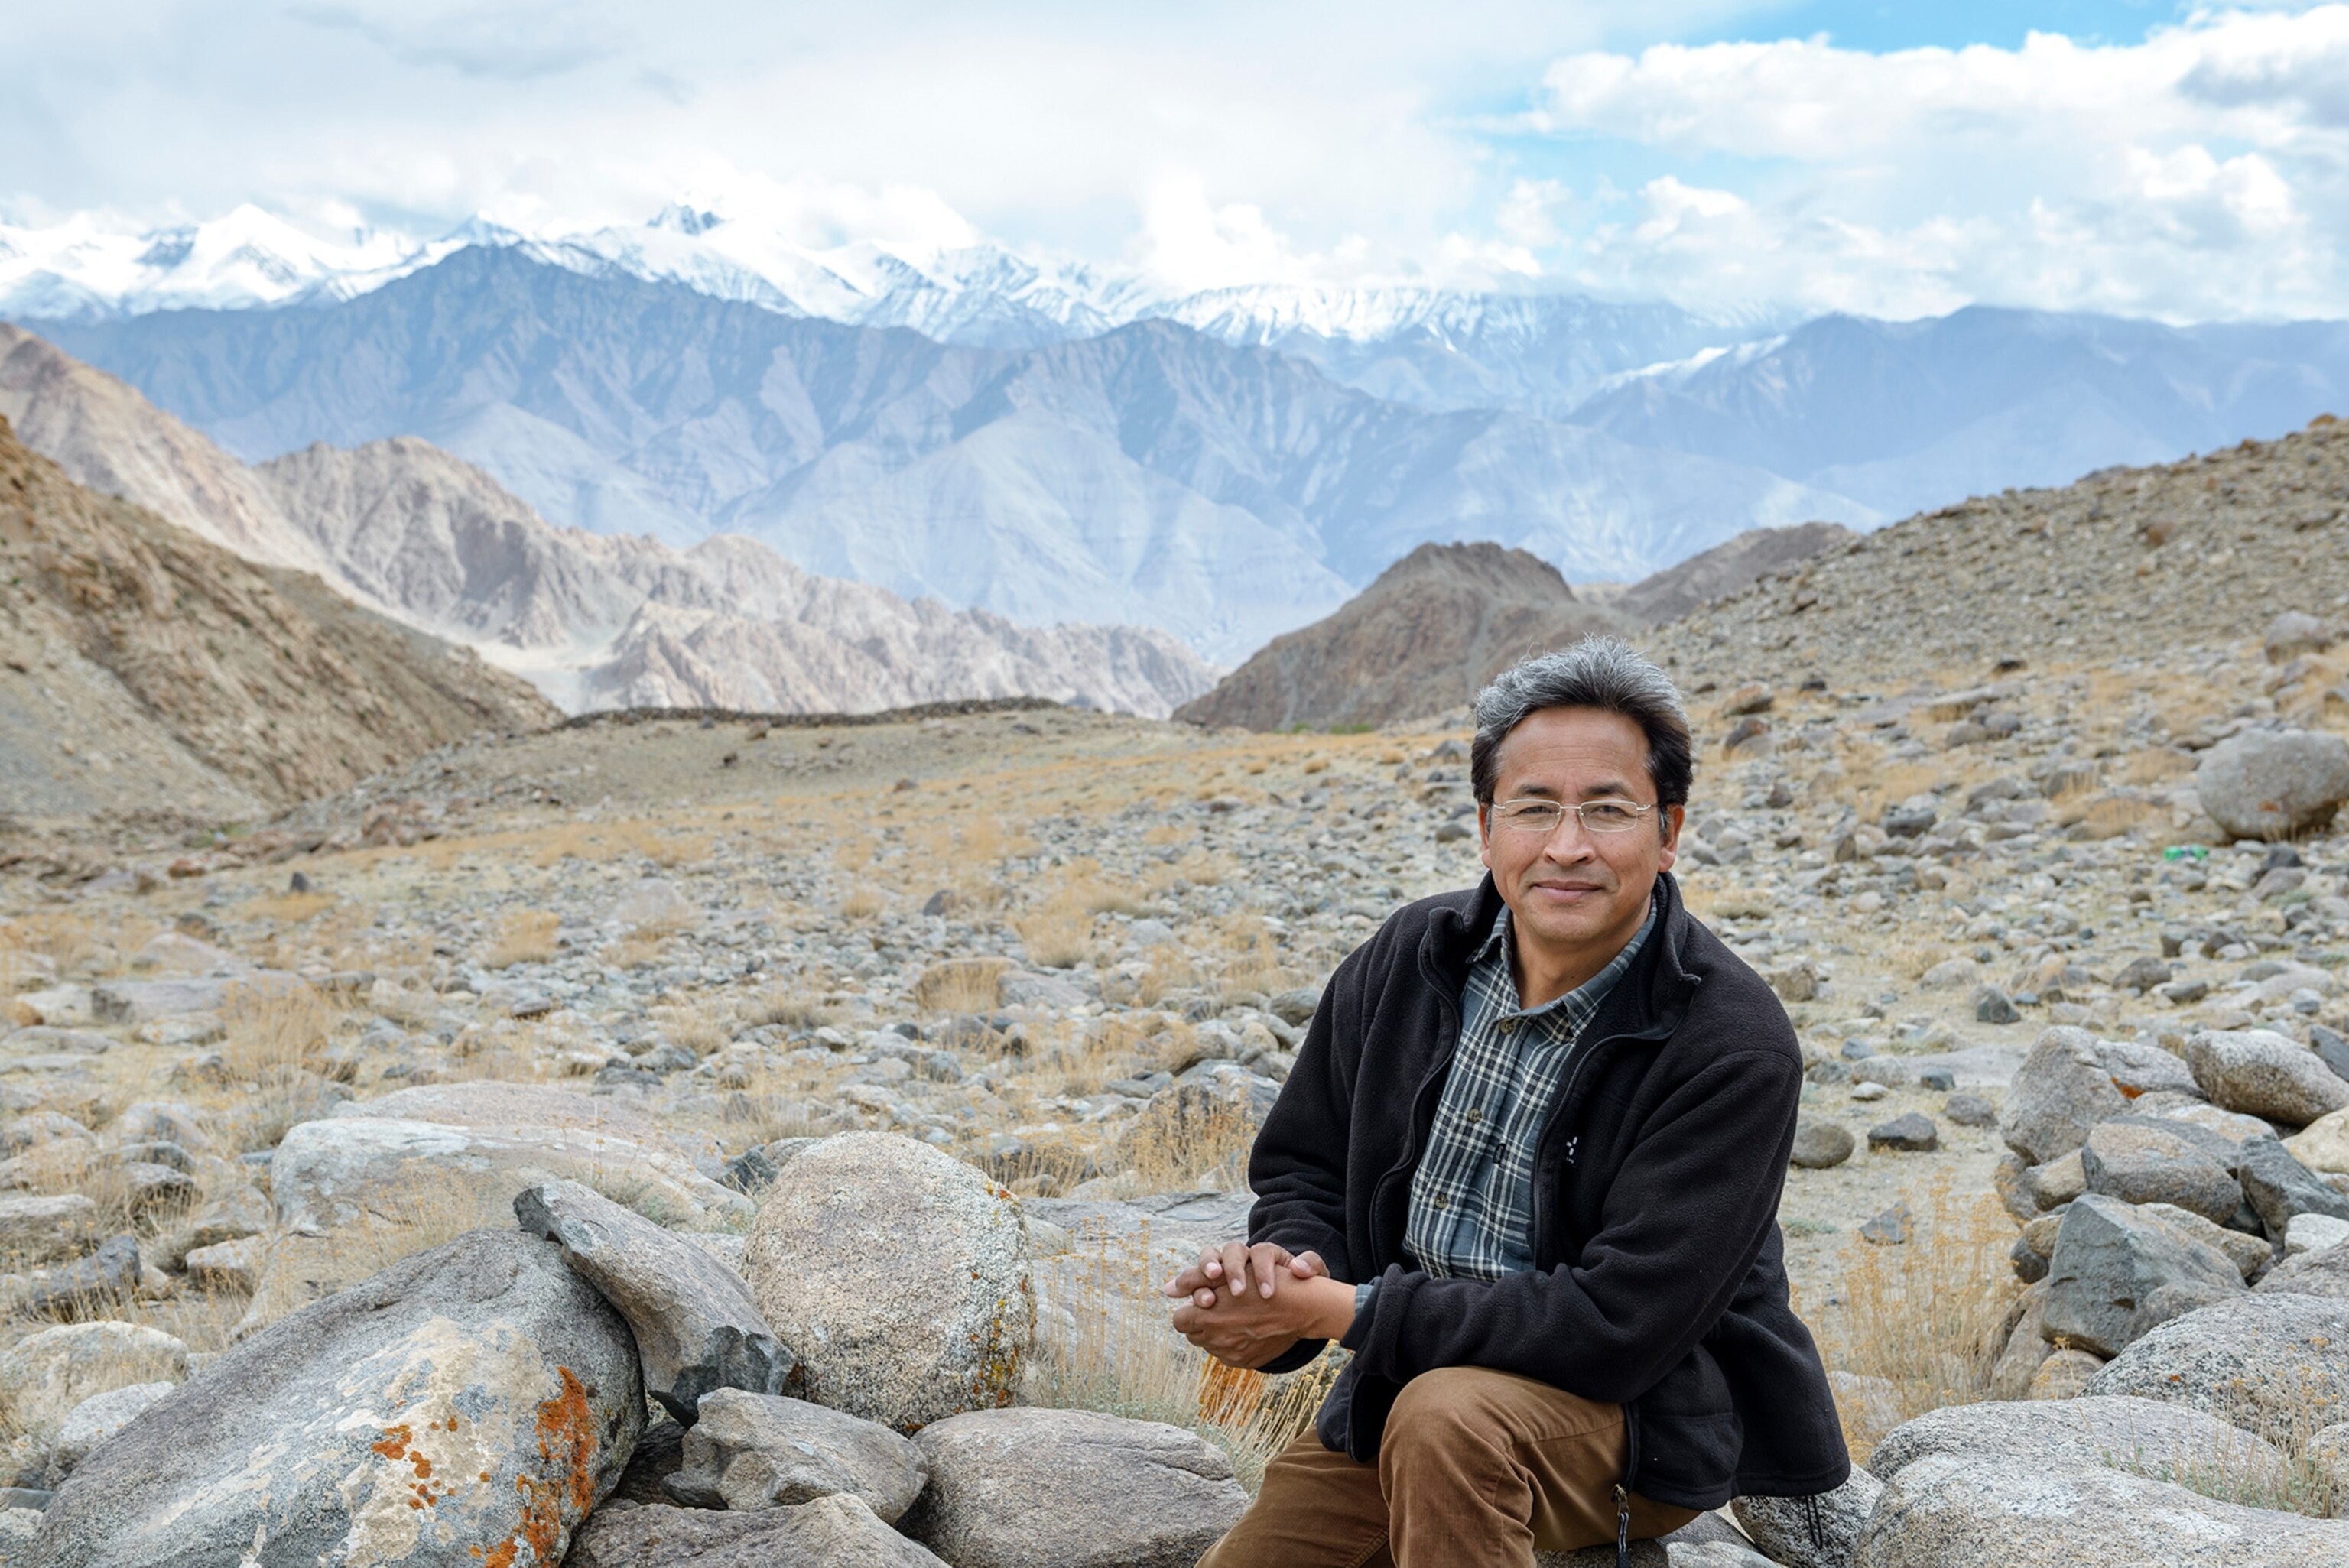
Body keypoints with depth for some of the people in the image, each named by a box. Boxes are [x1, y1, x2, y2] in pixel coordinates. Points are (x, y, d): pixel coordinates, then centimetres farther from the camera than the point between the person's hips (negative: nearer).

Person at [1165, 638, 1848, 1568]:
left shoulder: (1733, 1048, -20)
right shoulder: (1407, 960, -2)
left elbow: (1617, 1323, -25)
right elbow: (1304, 1167, 10)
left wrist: (1340, 1311, -25)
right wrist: (1286, 1266, -16)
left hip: (1642, 1413, -5)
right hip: (1402, 1390, 6)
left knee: (1450, 1414, -34)